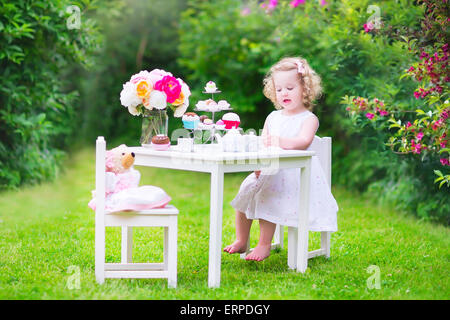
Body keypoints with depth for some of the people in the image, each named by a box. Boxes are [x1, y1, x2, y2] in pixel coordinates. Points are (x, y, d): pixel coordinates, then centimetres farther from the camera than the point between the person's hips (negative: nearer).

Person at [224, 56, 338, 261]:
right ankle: (241, 241, 8)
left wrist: (282, 142, -40)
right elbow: (262, 144, 11)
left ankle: (264, 246, -16)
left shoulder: (309, 119, -2)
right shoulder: (273, 117, 16)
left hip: (295, 173, -6)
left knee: (268, 196, -26)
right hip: (269, 171, 6)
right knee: (246, 190, -7)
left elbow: (303, 141, -22)